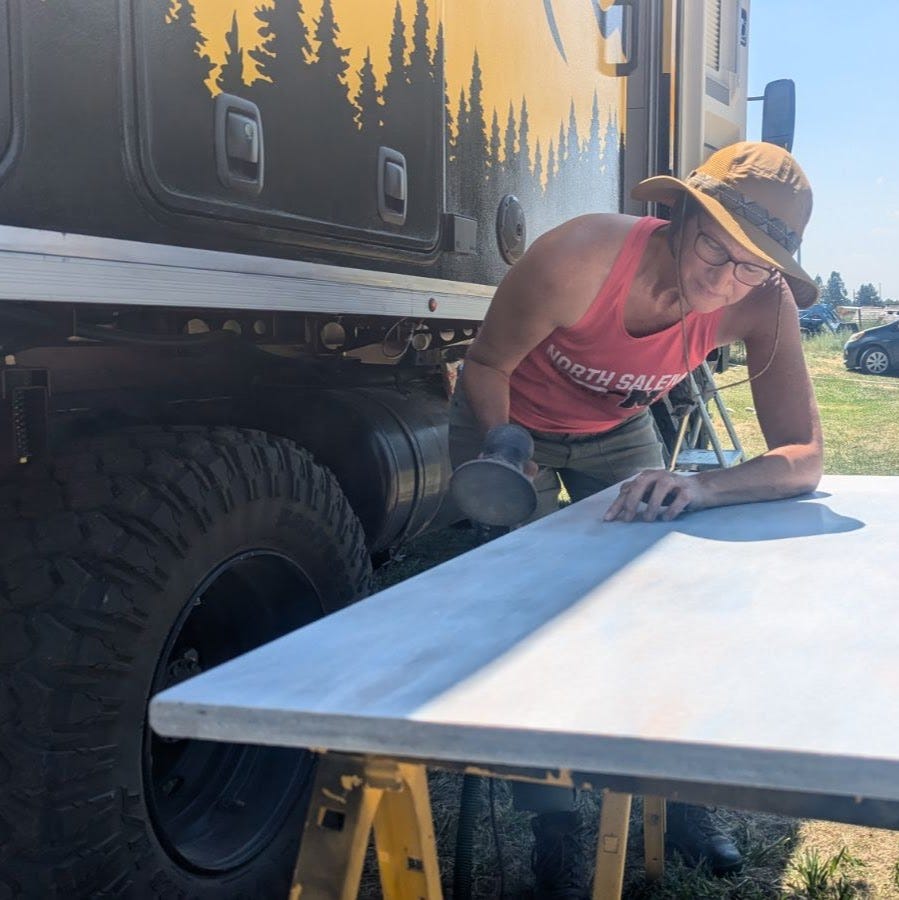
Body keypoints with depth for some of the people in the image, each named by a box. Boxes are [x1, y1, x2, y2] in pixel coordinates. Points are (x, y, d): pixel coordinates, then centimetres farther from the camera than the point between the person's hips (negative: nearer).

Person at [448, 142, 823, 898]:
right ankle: (552, 824, 8)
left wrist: (700, 488, -47)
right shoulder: (581, 259, -37)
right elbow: (486, 365, -22)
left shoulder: (765, 307, -28)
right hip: (512, 422, -3)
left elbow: (803, 458, -30)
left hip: (618, 430, 3)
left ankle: (678, 793, 21)